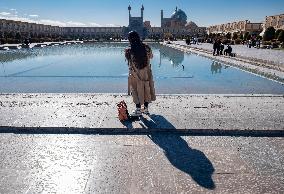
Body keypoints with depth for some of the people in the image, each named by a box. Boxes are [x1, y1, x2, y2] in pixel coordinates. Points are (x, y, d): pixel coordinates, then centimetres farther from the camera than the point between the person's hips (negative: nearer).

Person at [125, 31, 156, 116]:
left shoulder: (128, 51, -19)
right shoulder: (146, 48, -11)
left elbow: (130, 63, -5)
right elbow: (151, 56, 8)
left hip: (135, 75, -3)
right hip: (146, 74, 3)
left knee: (137, 91, 12)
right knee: (146, 90, 17)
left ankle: (138, 110, 21)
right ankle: (146, 108, 29)